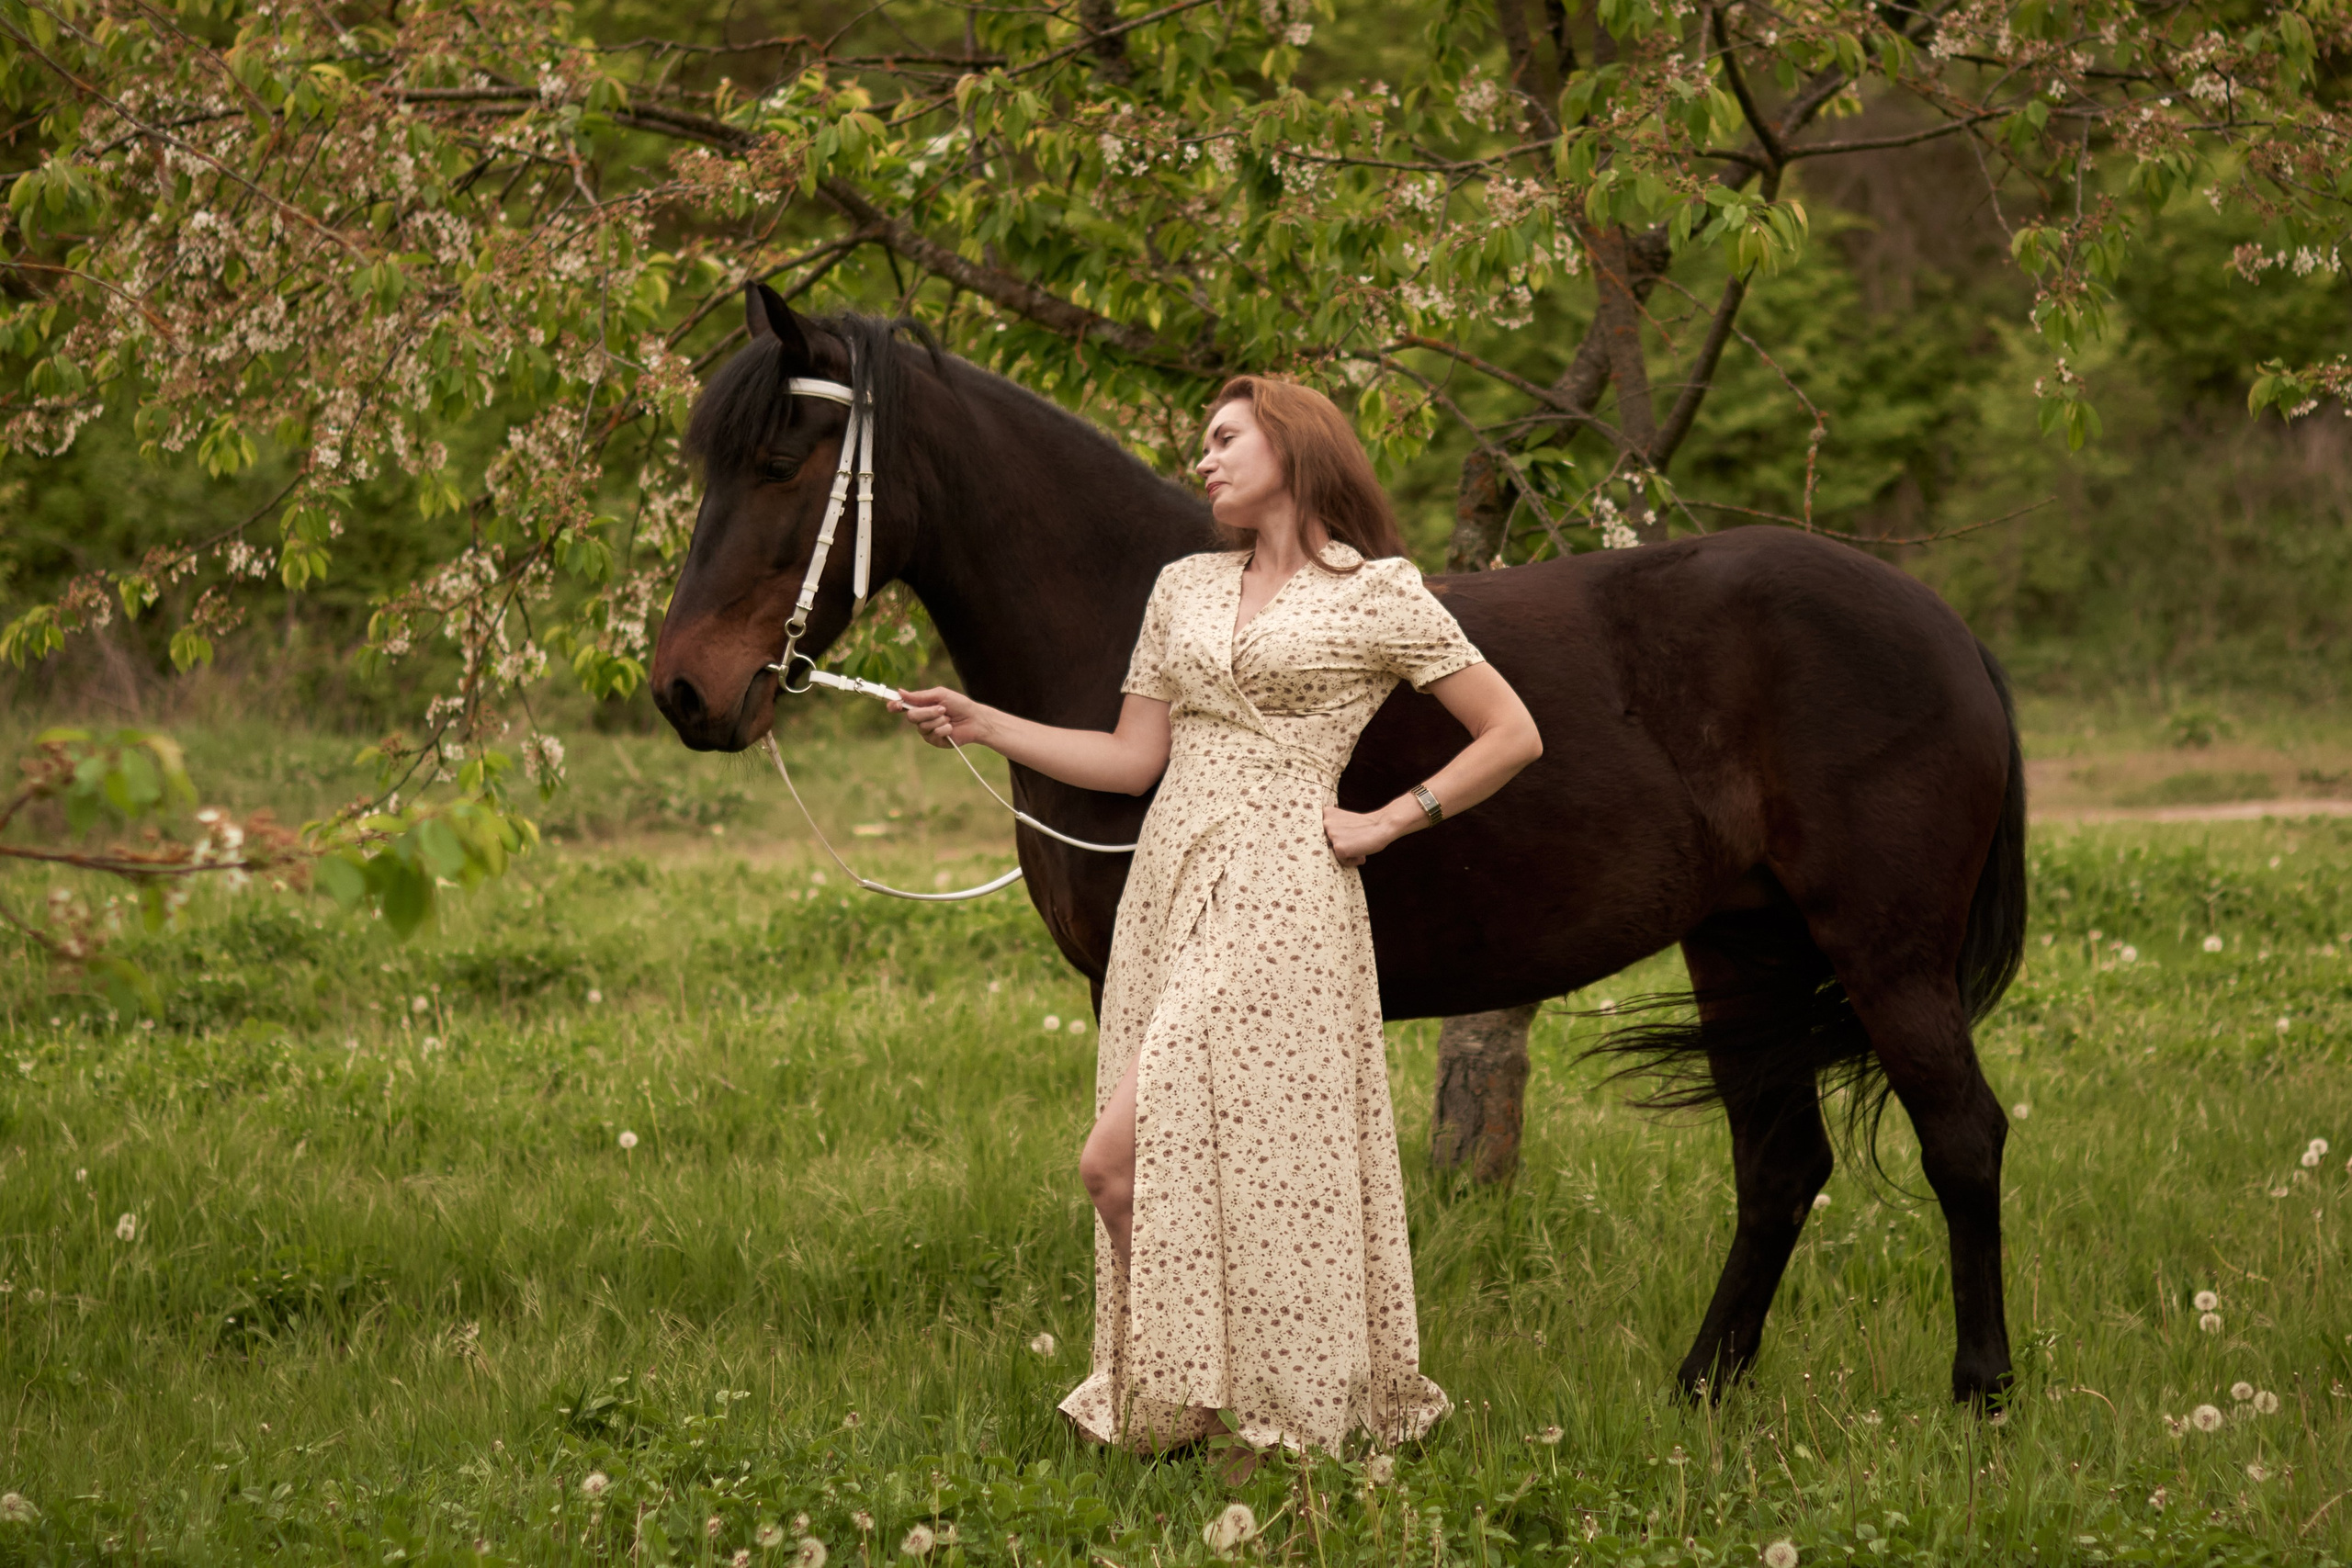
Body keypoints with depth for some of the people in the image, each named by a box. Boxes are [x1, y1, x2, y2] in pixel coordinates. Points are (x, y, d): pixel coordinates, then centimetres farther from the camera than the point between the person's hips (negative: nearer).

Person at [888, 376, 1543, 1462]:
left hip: (1279, 896, -6)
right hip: (1168, 885, 6)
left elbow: (1512, 735, 2)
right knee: (1176, 1172, 4)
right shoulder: (1185, 587, 16)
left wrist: (1388, 823, -4)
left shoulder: (1379, 599, 0)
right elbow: (1132, 760, 15)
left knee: (1120, 1160, -14)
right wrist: (978, 724, 8)